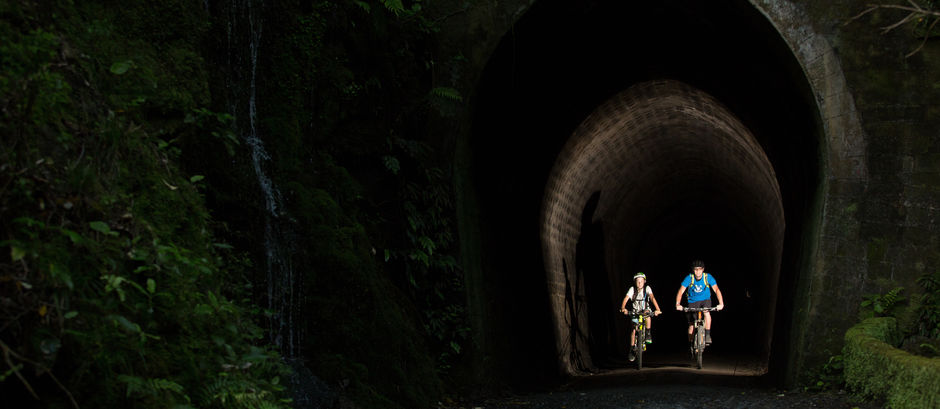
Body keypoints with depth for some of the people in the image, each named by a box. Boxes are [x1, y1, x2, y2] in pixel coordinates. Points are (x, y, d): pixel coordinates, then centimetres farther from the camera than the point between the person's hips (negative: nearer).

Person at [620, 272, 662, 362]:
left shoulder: (647, 288, -17)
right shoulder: (632, 289, -15)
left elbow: (652, 298, -31)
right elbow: (626, 298, -27)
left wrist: (657, 309, -47)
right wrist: (623, 308, -46)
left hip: (645, 310, -1)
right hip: (635, 312, 1)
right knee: (634, 330, -10)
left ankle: (648, 334, -21)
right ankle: (632, 350, 2)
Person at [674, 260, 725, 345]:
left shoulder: (708, 277, -19)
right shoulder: (689, 278, -19)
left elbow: (716, 290, -26)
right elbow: (681, 291, -25)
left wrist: (721, 303, -41)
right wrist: (678, 304, -41)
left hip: (705, 300, -1)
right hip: (693, 302, 1)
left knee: (707, 312, -33)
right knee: (691, 325, -1)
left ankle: (708, 335, -24)